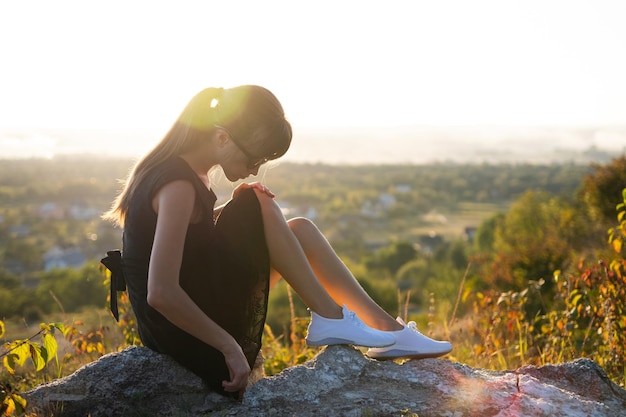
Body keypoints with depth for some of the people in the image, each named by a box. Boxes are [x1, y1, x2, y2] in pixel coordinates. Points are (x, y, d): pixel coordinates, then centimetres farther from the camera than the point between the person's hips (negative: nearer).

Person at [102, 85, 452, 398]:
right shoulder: (179, 186, -23)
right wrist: (230, 347, -22)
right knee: (258, 203, -15)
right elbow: (160, 293, -30)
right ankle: (330, 319, -6)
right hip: (188, 336, -10)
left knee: (300, 230, 7)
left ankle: (388, 329, 4)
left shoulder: (184, 170, 6)